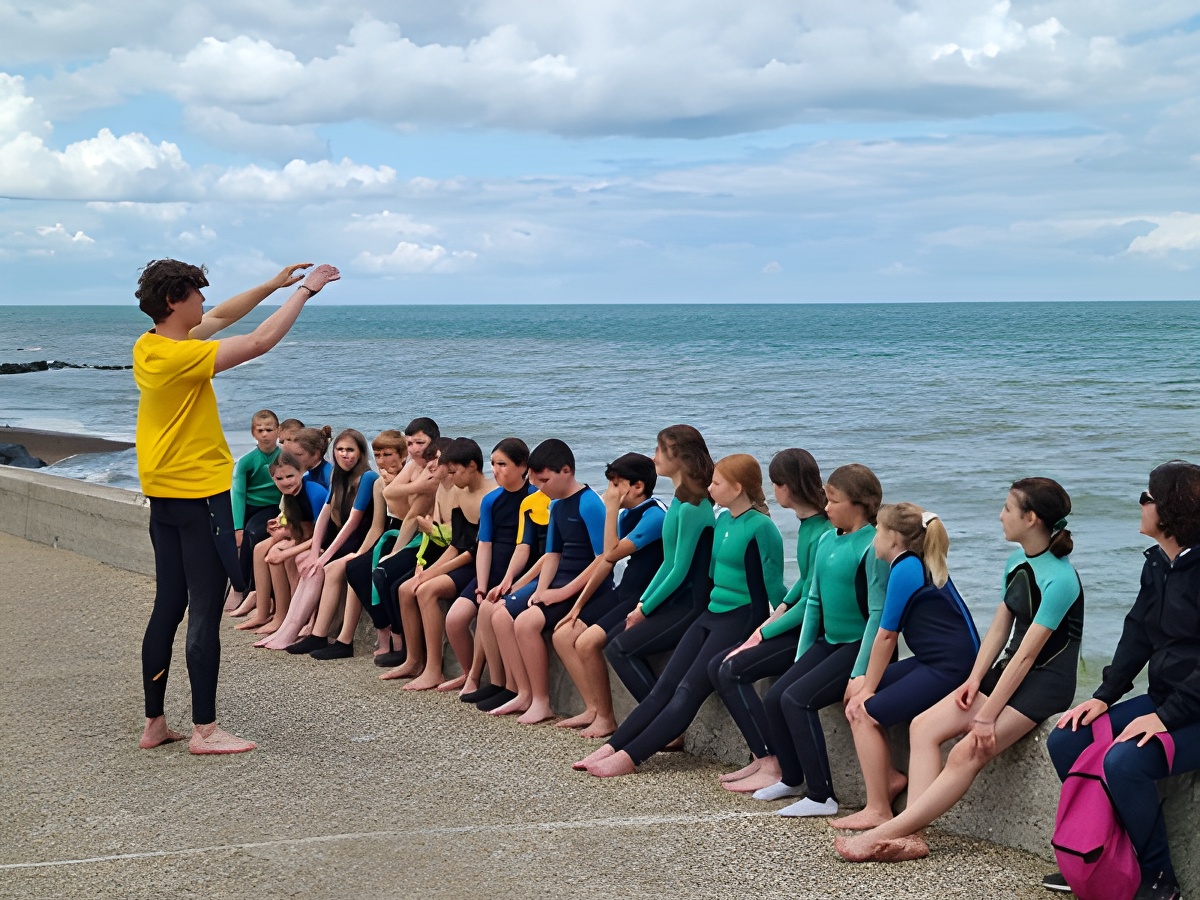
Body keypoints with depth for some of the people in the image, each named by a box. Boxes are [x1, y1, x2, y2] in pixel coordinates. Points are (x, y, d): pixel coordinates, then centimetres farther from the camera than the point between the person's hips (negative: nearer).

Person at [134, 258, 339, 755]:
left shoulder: (148, 346, 6)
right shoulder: (180, 356, -20)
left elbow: (220, 318, 17)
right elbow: (260, 341, -21)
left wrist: (275, 284, 15)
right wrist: (303, 291, -11)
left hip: (163, 496, 9)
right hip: (200, 495, -9)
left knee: (167, 609, 13)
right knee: (205, 612, -3)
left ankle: (154, 723, 18)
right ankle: (204, 730, 1)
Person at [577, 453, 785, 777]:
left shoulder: (761, 528, -14)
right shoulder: (723, 520, 12)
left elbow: (773, 586, -11)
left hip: (743, 618, -9)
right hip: (712, 613, 9)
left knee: (689, 690, -14)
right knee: (665, 686, 0)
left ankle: (629, 757, -20)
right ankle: (612, 747, -5)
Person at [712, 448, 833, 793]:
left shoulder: (823, 533, -21)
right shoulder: (807, 525, 8)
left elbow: (812, 602, -20)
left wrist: (764, 634, -14)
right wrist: (774, 617, 7)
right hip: (798, 623, 10)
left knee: (733, 670, -18)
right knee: (717, 667, 1)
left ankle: (771, 767, -13)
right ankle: (761, 758, 0)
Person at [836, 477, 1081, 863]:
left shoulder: (1059, 580, -20)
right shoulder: (1017, 562, 8)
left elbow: (1027, 654, -21)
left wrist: (986, 717, -21)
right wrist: (975, 679, -2)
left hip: (1045, 682, -9)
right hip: (1010, 670, 9)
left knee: (967, 753, -24)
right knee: (924, 726, -7)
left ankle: (885, 834, -23)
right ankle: (910, 836, -17)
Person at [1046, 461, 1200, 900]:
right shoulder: (1158, 564, 9)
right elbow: (1137, 634, 12)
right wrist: (1104, 696, 3)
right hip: (1163, 699, 9)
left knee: (1123, 762, -29)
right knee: (1064, 740, 2)